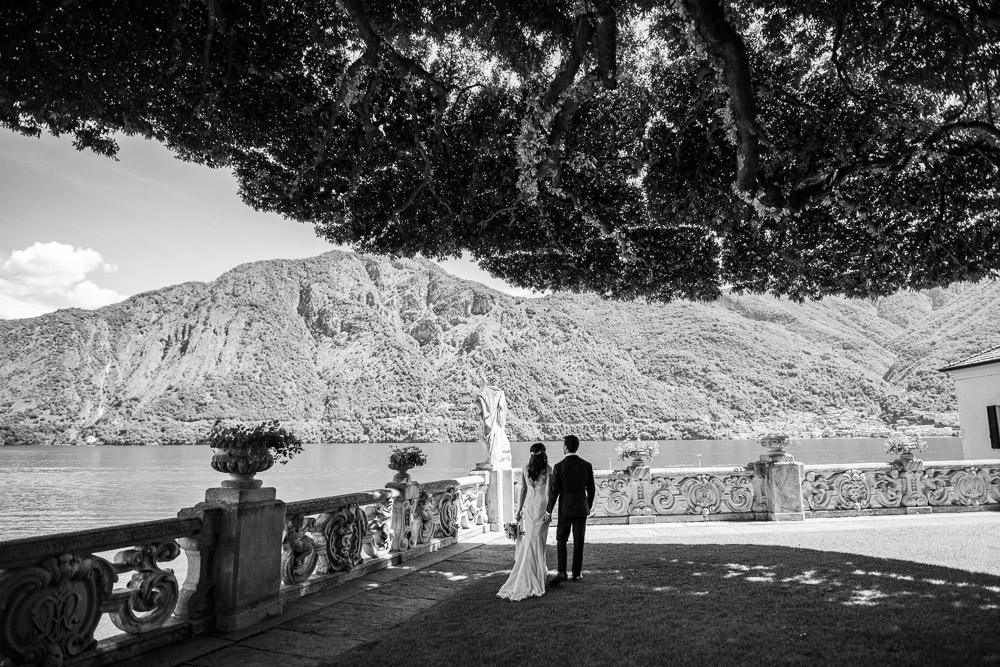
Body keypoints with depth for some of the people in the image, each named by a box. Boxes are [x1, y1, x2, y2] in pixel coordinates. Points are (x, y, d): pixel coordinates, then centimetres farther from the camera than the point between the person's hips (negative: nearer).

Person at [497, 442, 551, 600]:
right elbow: (548, 491, -11)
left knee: (528, 540, 15)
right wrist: (549, 511, -9)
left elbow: (523, 490, 3)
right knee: (538, 540, 4)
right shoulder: (548, 470, -7)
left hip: (529, 506, 3)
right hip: (541, 506, -2)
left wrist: (519, 510, 7)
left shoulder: (525, 469, 2)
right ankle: (538, 571, 7)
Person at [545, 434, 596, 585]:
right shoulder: (587, 465, -3)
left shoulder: (559, 466, -12)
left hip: (565, 509, -2)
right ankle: (577, 573, 15)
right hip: (581, 509, 2)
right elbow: (591, 489, 2)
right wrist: (588, 507, 17)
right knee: (578, 542, 11)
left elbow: (554, 491, -10)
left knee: (561, 540, 9)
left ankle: (562, 572, -2)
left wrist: (548, 511, 1)